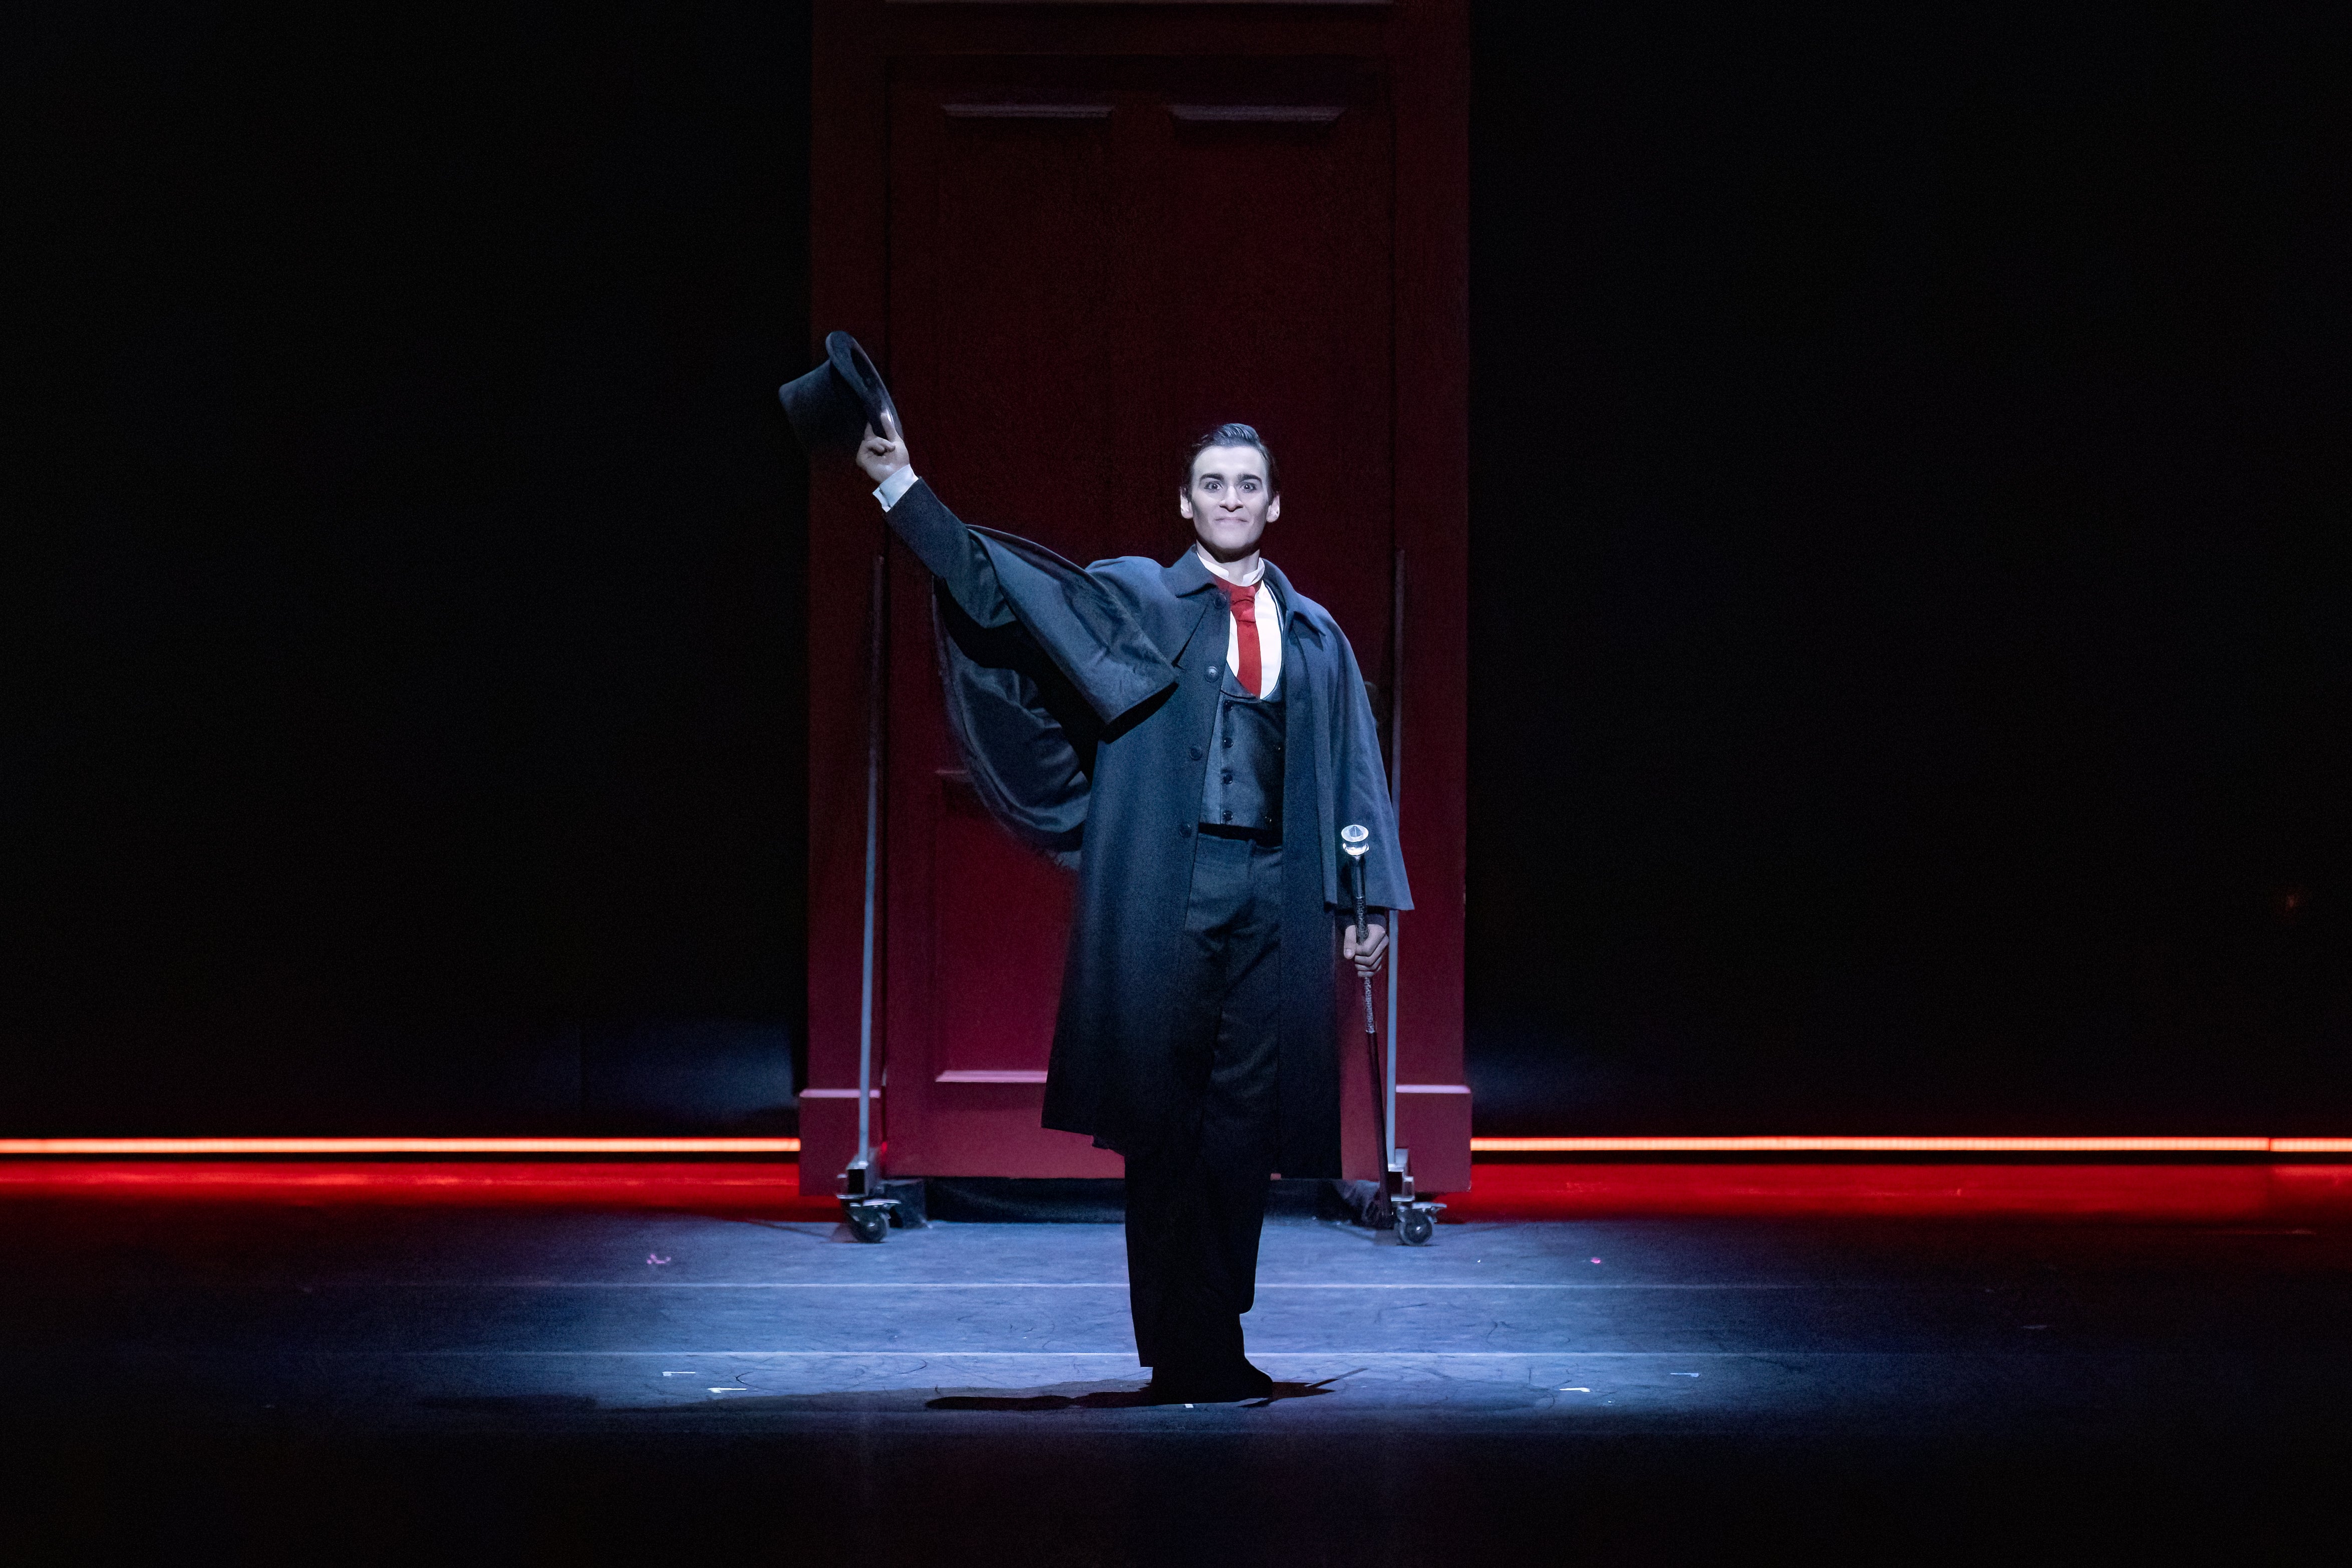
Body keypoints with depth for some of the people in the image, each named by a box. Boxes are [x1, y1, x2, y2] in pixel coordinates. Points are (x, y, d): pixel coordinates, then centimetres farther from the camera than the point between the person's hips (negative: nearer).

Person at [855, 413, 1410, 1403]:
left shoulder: (1316, 637, 15)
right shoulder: (1131, 600, 7)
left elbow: (1353, 775, 15)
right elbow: (995, 585, -1)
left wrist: (1368, 902, 9)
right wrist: (900, 483, -10)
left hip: (1275, 899, 3)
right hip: (1162, 900, -3)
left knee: (1244, 1119, 3)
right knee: (1163, 1117, -3)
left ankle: (1212, 1338, 13)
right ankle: (1184, 1352, 1)